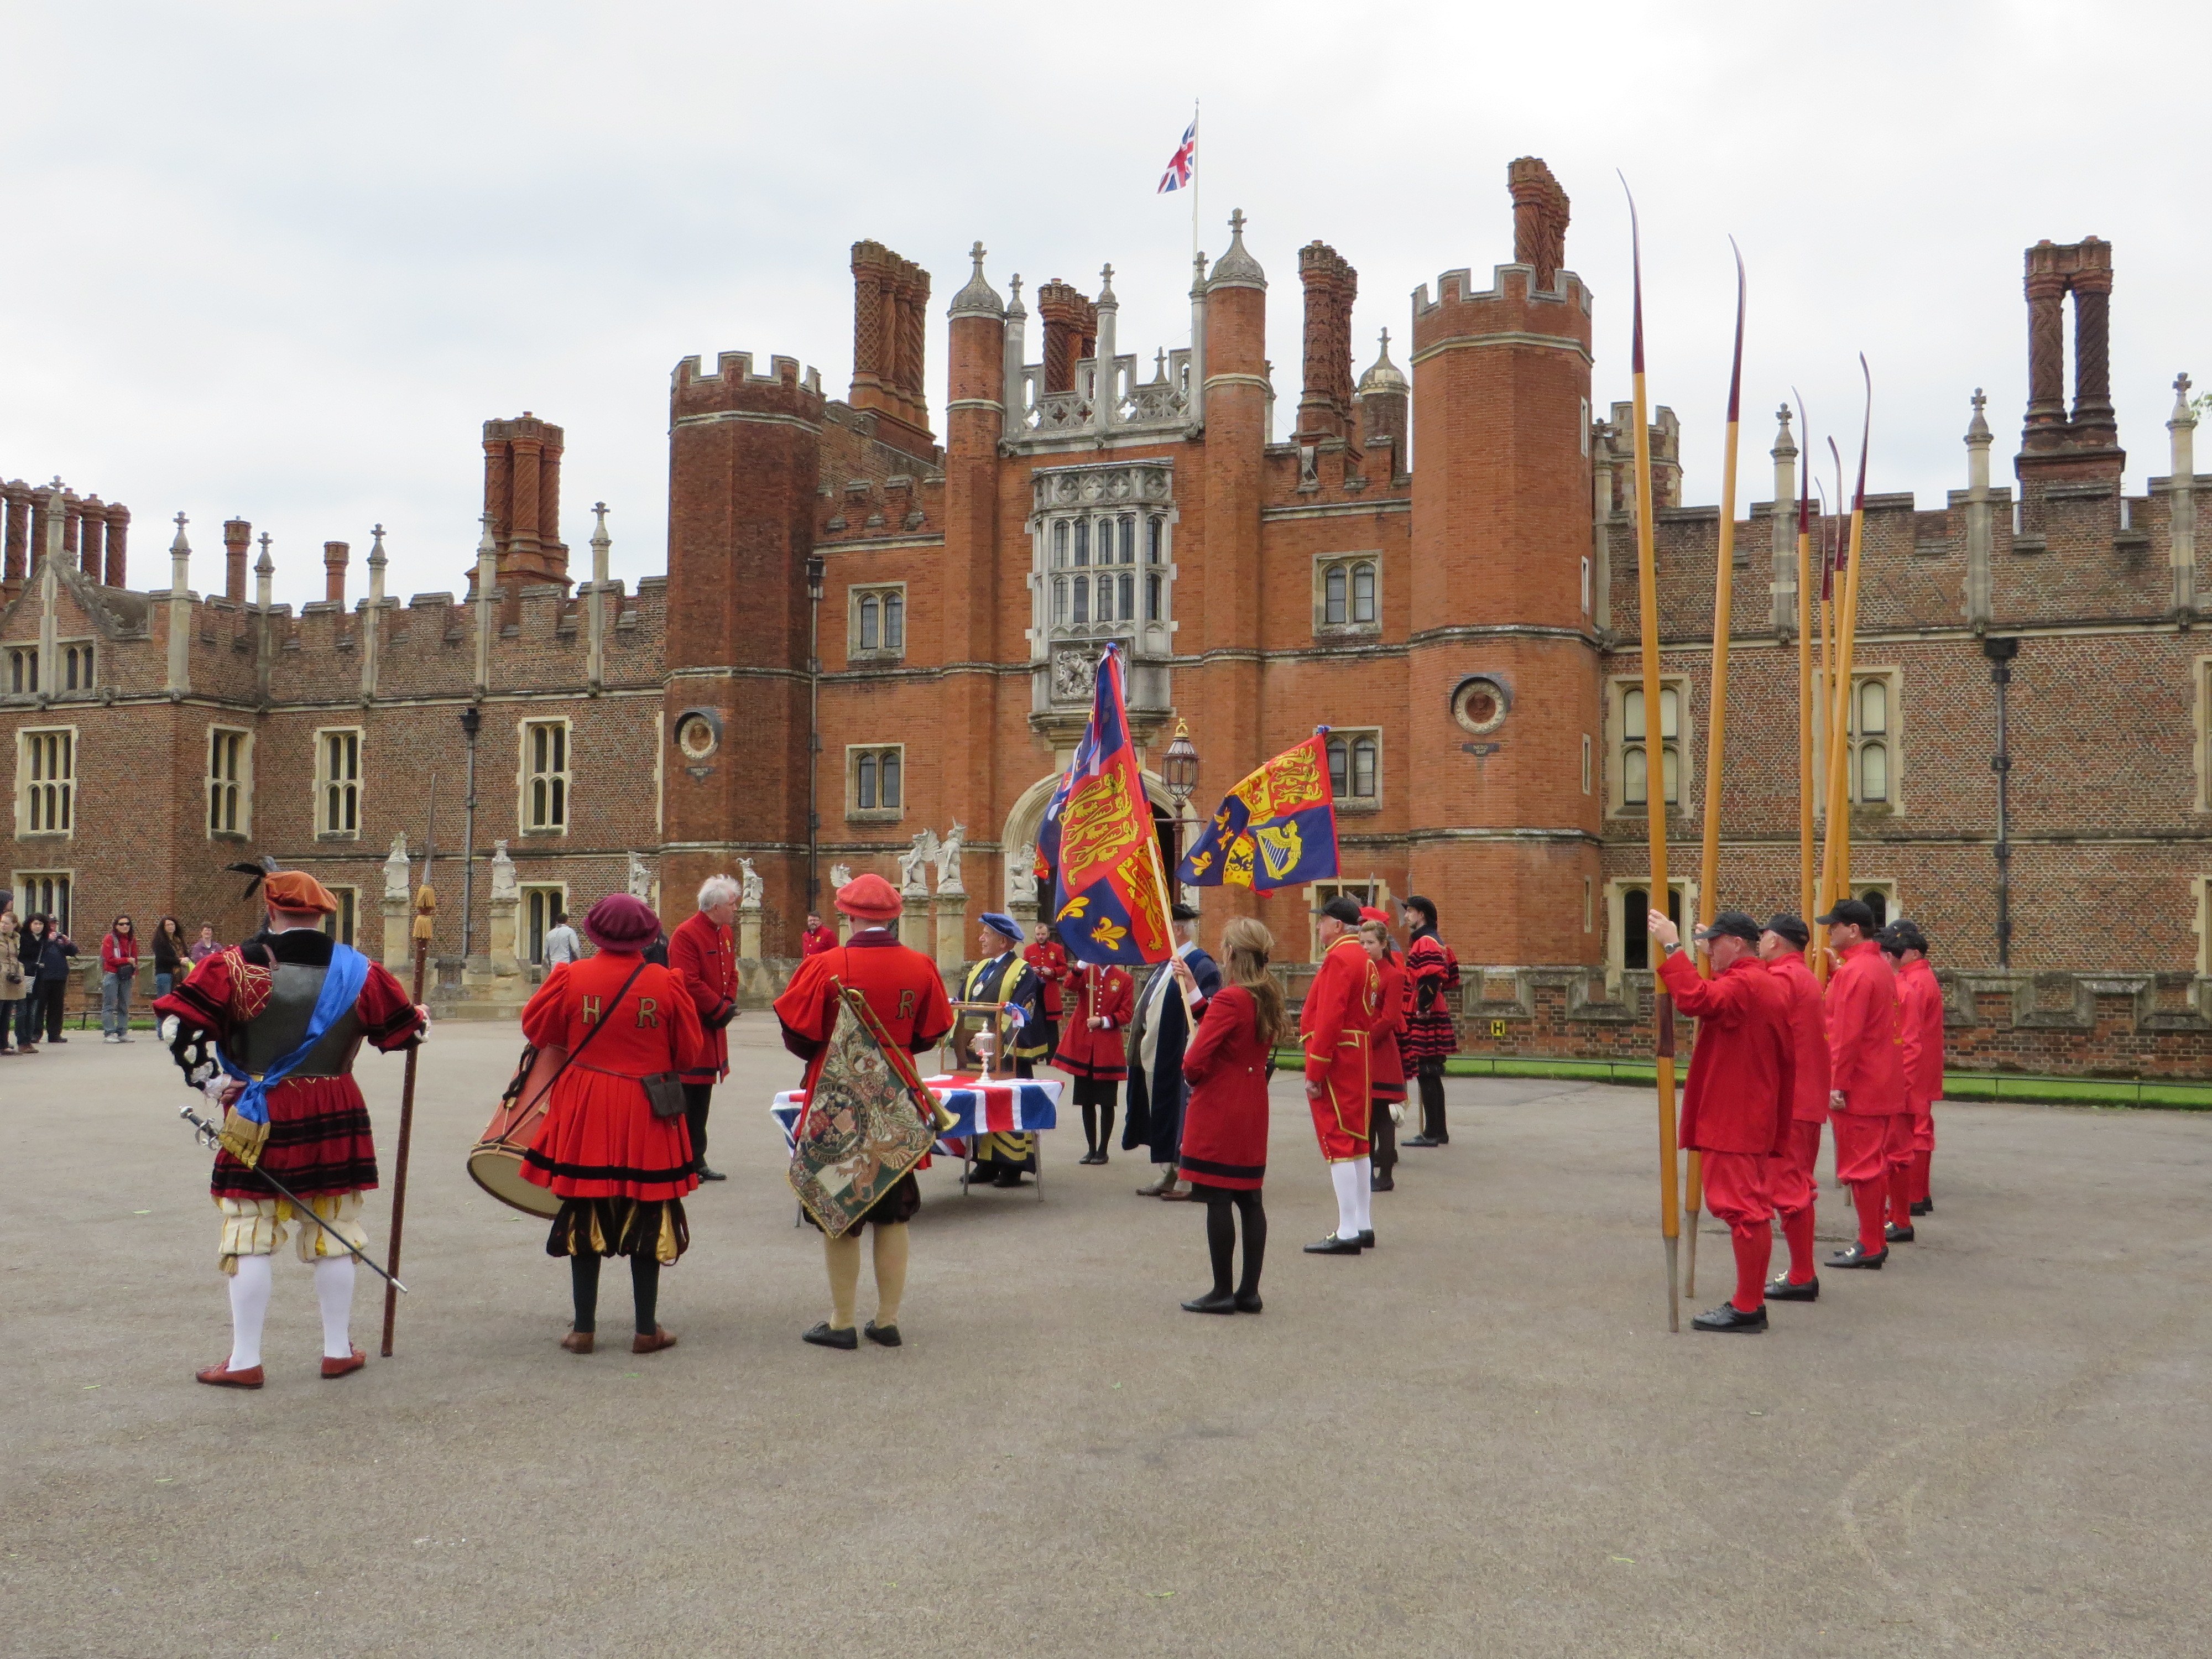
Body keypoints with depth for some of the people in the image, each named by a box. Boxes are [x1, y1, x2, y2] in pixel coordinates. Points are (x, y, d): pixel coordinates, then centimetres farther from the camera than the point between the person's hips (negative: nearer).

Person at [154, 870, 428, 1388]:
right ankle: (338, 1350, 20)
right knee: (333, 1237, 12)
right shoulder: (360, 972, -1)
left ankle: (245, 1361, 10)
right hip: (335, 1121, 3)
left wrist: (212, 1079, -3)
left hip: (259, 1121, -2)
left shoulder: (239, 967, -10)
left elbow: (179, 1019, -14)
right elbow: (408, 1029, 7)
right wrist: (421, 1018, 30)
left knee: (251, 1238, 6)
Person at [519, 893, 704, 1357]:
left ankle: (584, 1328, 15)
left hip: (584, 1113, 1)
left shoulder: (571, 978, -8)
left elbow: (536, 1029, 5)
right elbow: (690, 1052, -1)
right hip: (648, 1117, 0)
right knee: (648, 1216, 9)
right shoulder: (667, 983, -8)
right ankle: (647, 1329, 14)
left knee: (584, 1216, 10)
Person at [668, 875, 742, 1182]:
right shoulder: (686, 935, -16)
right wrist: (721, 1008, -15)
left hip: (714, 1027, 9)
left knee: (703, 1098, 13)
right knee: (686, 1096, -4)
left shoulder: (726, 934, 12)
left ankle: (697, 1160, 20)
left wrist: (727, 1007, 1)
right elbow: (689, 983, -21)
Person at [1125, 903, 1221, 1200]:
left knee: (1182, 1119, -2)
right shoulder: (1169, 965, 15)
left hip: (1178, 1057, -10)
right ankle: (1165, 1178, 21)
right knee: (1160, 1118, 14)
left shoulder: (1201, 966, -14)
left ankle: (1187, 1181, 5)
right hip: (1155, 1056, 10)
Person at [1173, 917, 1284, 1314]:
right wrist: (1193, 991, 17)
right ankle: (1249, 1291, 15)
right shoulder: (1269, 997, 7)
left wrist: (1191, 1076, 1)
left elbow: (1195, 1062, -21)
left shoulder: (1229, 999, -18)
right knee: (1250, 1199, 10)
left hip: (1218, 1113, -8)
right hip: (1254, 1112, 8)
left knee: (1218, 1200, -1)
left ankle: (1222, 1292, 5)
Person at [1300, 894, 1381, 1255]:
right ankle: (1363, 1226, 19)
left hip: (1336, 1062, -10)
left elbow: (1329, 1019, -22)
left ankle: (1347, 1233, -7)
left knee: (1337, 1144, -7)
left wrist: (1314, 1071, -20)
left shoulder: (1339, 958, -16)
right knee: (1357, 1141, 14)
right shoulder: (1364, 959, 16)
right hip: (1360, 1059, 10)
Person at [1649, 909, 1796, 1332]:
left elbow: (1696, 999, -34)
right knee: (1751, 1208, 15)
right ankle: (1750, 1301, 22)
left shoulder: (1743, 984, -16)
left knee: (1744, 1210, -7)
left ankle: (1747, 1309, -4)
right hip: (1756, 1119, 11)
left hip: (1733, 1122, -11)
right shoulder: (1773, 985, 18)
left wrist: (1673, 948, -28)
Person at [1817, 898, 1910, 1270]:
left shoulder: (1853, 972, -18)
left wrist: (1837, 1084, -19)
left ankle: (1870, 1247, 2)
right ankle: (1876, 1240, 21)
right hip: (1884, 1084, 10)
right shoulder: (1881, 966, 12)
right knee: (1875, 1163, 14)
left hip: (1858, 1089, -10)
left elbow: (1847, 1035, -21)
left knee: (1861, 1166, -3)